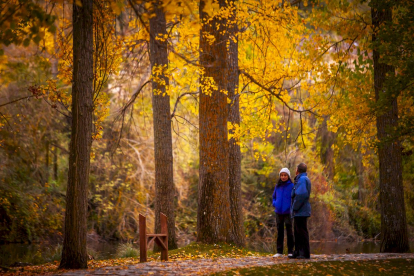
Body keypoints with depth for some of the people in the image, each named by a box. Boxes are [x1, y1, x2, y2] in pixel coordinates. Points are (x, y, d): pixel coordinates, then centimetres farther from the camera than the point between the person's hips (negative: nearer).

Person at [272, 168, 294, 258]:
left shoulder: (291, 186, -6)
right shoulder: (277, 186, 9)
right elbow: (274, 196, 21)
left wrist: (292, 207, -15)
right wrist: (274, 203, 5)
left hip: (288, 212, -5)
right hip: (278, 212, 5)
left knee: (289, 231, 0)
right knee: (279, 232, 9)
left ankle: (290, 251, 5)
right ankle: (279, 251, 13)